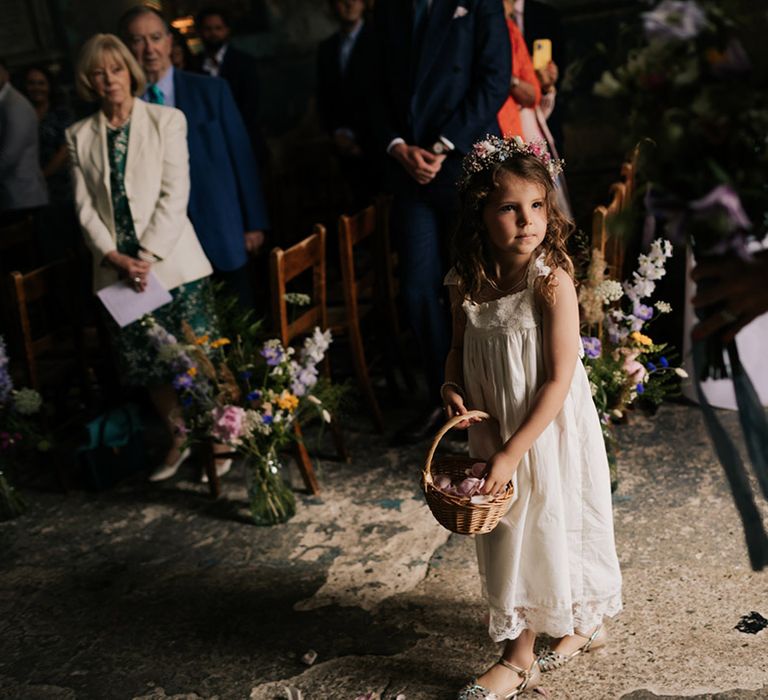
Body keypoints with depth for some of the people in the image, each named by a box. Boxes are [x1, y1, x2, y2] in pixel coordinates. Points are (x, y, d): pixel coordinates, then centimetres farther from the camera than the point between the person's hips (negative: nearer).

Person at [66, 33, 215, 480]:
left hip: (172, 262, -3)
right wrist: (117, 258, -9)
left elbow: (175, 195, -7)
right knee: (146, 365, 9)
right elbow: (85, 207, 5)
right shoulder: (80, 136, 10)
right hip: (117, 269, 3)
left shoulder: (167, 120, 1)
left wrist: (147, 256, -14)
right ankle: (179, 440, 27)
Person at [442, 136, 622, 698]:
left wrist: (512, 452, -22)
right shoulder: (467, 284, -6)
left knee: (542, 531, 10)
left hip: (549, 431, -6)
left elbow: (560, 379, -21)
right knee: (510, 537, 19)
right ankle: (580, 625, 45)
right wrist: (452, 388, -11)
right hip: (494, 433, 6)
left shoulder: (552, 280, -21)